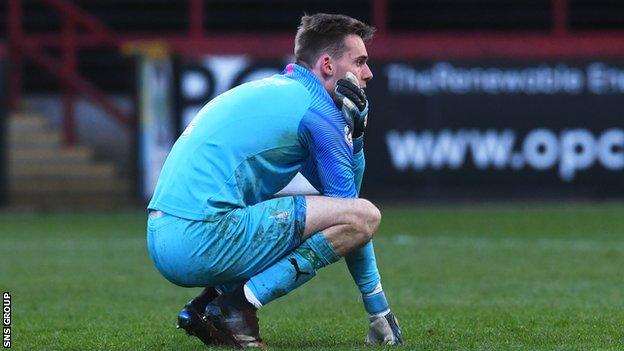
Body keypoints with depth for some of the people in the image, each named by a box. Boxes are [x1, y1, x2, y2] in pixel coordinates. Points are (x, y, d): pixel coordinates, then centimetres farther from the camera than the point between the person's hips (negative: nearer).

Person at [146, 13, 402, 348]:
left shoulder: (270, 89, 24)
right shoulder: (316, 110, -3)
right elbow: (349, 211, 0)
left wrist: (353, 131, 17)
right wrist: (378, 309, 8)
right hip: (204, 242, -9)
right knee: (364, 216, -9)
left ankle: (208, 302, 12)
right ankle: (235, 307, -10)